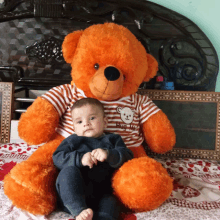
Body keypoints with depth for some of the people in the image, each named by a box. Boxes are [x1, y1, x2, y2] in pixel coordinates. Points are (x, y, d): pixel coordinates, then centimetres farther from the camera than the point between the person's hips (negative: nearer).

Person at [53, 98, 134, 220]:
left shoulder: (112, 140, 20)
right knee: (69, 171, -28)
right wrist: (80, 159, -15)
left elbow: (127, 157, 5)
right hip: (72, 193, 0)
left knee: (111, 202, -29)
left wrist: (109, 155, -16)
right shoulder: (73, 140, 18)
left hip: (101, 194, 0)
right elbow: (57, 158, 4)